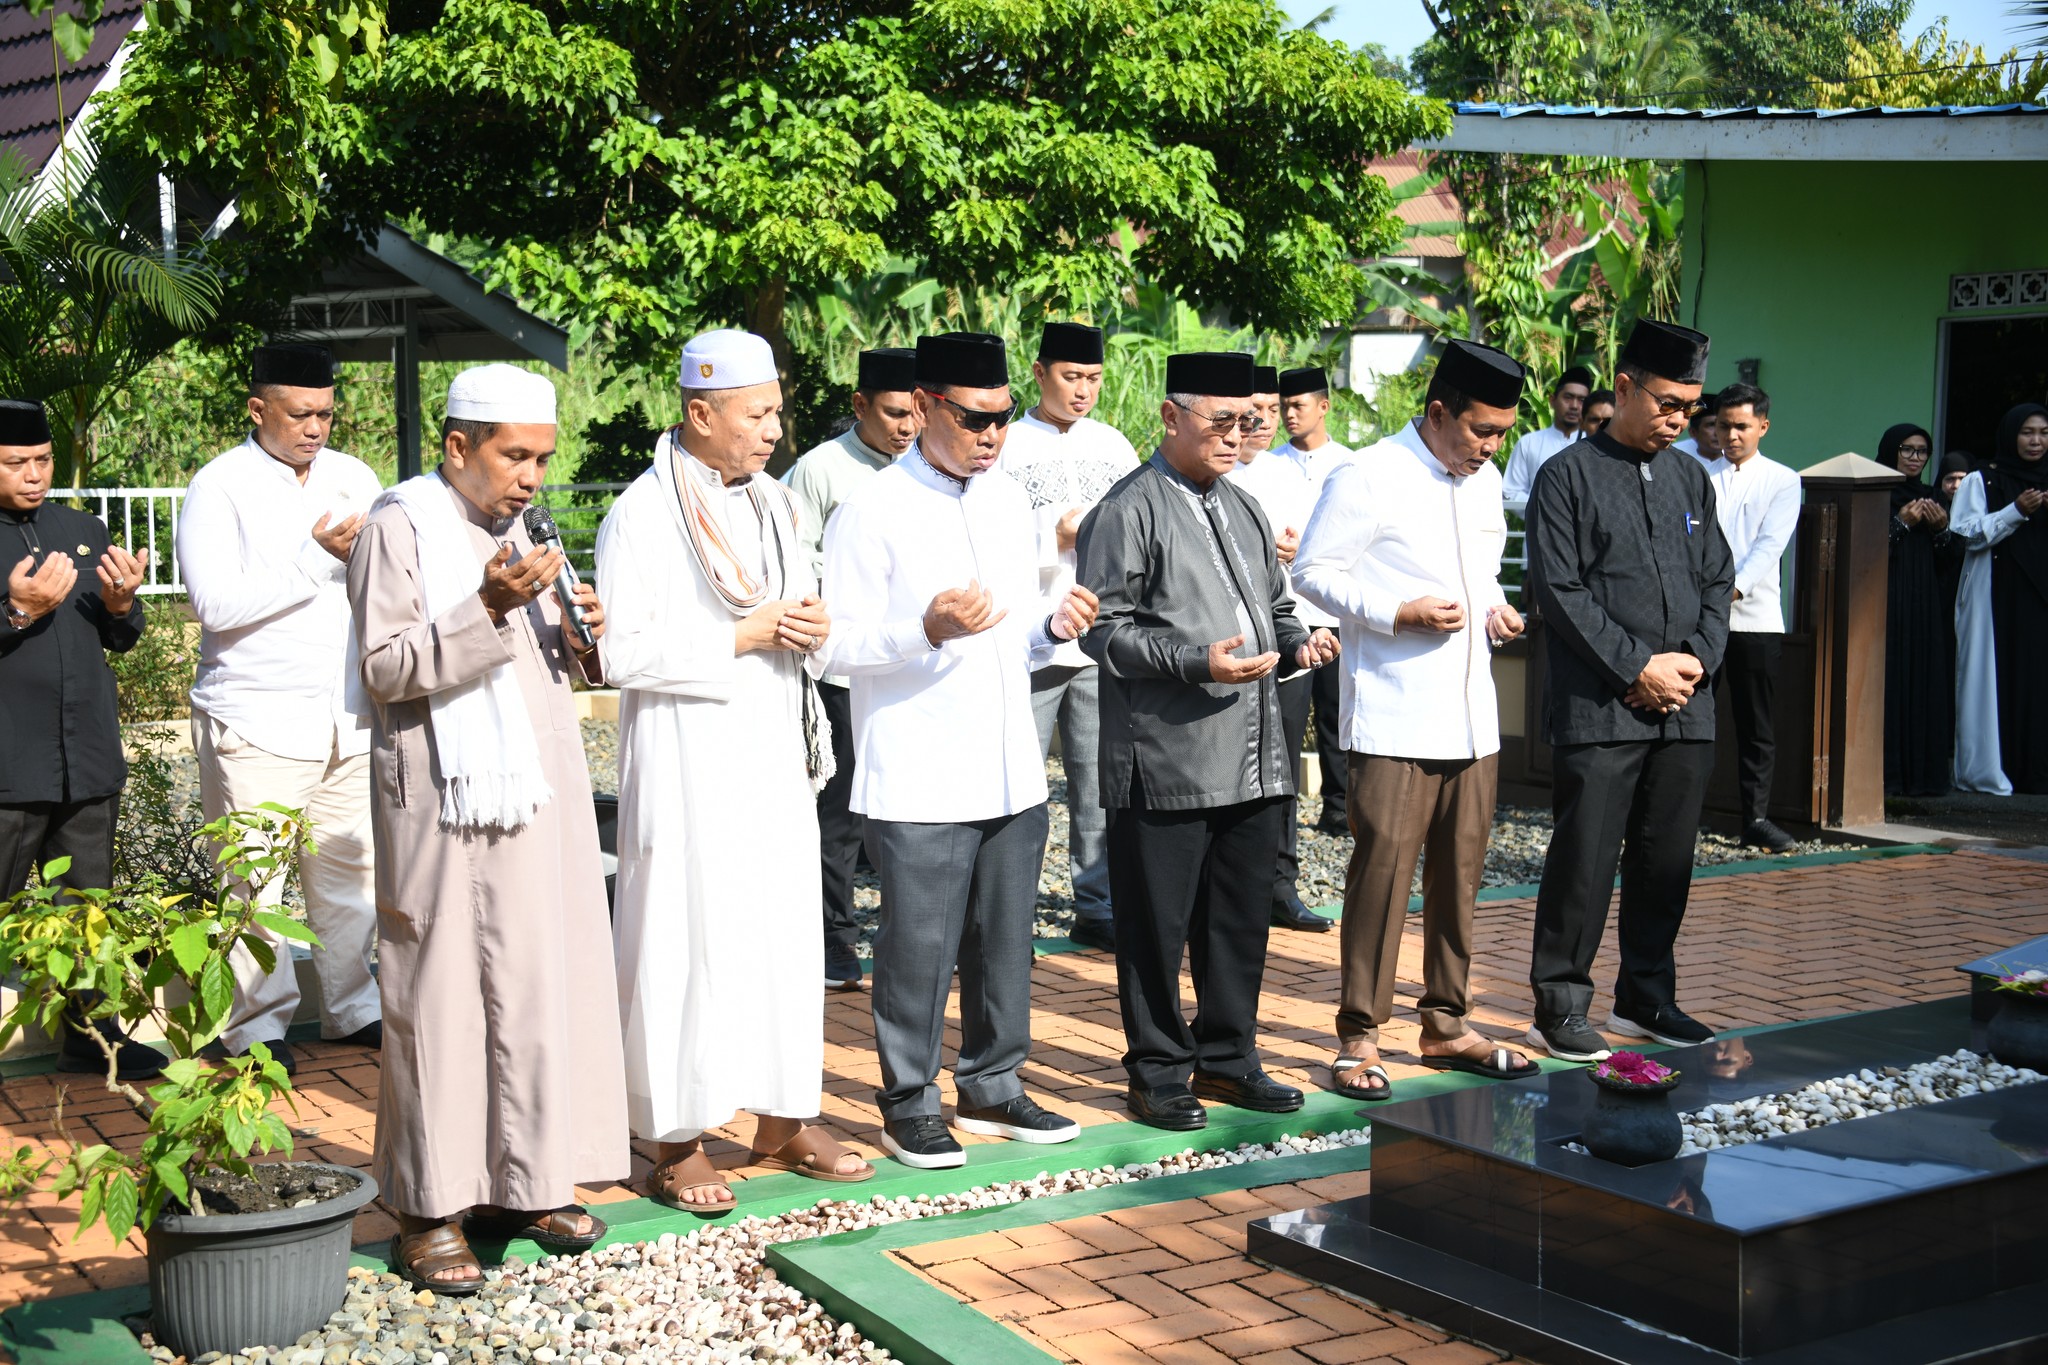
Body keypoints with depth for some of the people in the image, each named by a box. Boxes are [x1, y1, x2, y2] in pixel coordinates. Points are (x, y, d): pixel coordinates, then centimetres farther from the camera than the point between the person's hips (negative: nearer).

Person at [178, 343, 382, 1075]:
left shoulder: (354, 478, 11)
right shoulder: (220, 487, -6)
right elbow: (216, 604, -16)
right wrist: (318, 555, -17)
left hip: (348, 717, 5)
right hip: (257, 722, -5)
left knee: (352, 866, 10)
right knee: (252, 880, 0)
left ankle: (352, 1006, 23)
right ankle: (258, 1025, 12)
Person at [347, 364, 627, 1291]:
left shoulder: (515, 529, 17)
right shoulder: (399, 527, -6)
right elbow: (386, 669, -14)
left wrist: (579, 639, 2)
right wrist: (489, 608, -24)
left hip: (535, 795, 7)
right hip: (444, 799, -7)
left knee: (539, 983, 7)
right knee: (439, 997, -3)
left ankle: (524, 1184, 18)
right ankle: (429, 1212, 6)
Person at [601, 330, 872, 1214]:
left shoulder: (770, 503, 13)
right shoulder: (643, 515, -10)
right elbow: (624, 652, -16)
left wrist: (813, 628, 0)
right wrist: (742, 637, -16)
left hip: (774, 755, 7)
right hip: (688, 763, -7)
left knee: (785, 931, 10)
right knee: (686, 939, -3)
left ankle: (783, 1122, 21)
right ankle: (676, 1146, 6)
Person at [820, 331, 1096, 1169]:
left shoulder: (1010, 502, 13)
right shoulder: (873, 513, -8)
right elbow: (838, 645, -12)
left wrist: (1053, 628, -1)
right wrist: (928, 630, -26)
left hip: (1013, 775, 6)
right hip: (920, 783, -6)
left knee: (1004, 939, 14)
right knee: (919, 948, 0)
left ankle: (991, 1087, 29)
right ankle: (909, 1106, 16)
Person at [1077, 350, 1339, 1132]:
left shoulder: (1242, 509, 20)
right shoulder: (1129, 511, -6)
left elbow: (1274, 606, 28)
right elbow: (1104, 630, -12)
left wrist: (1297, 641, 6)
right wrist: (1198, 662, -21)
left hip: (1254, 759, 7)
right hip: (1167, 760, -7)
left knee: (1241, 919, 14)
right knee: (1157, 926, 2)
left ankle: (1227, 1057, 28)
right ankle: (1157, 1071, 15)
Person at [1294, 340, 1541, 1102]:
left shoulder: (1485, 482, 14)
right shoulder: (1369, 480, -10)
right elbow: (1314, 571, -9)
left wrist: (1495, 609, 6)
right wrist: (1401, 613, -17)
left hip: (1470, 715, 7)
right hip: (1393, 718, -7)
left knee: (1460, 871, 12)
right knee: (1383, 868, -6)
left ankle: (1447, 1025, 24)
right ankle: (1359, 1037, 3)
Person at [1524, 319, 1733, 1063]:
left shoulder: (1692, 478, 15)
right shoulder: (1569, 475, -2)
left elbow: (1717, 582, 16)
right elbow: (1559, 590, -9)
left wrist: (1697, 658, -2)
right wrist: (1638, 667, -12)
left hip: (1686, 710, 6)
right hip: (1598, 711, -5)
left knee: (1667, 861, 11)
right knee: (1584, 860, -4)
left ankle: (1646, 998, 24)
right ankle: (1560, 1006, 7)